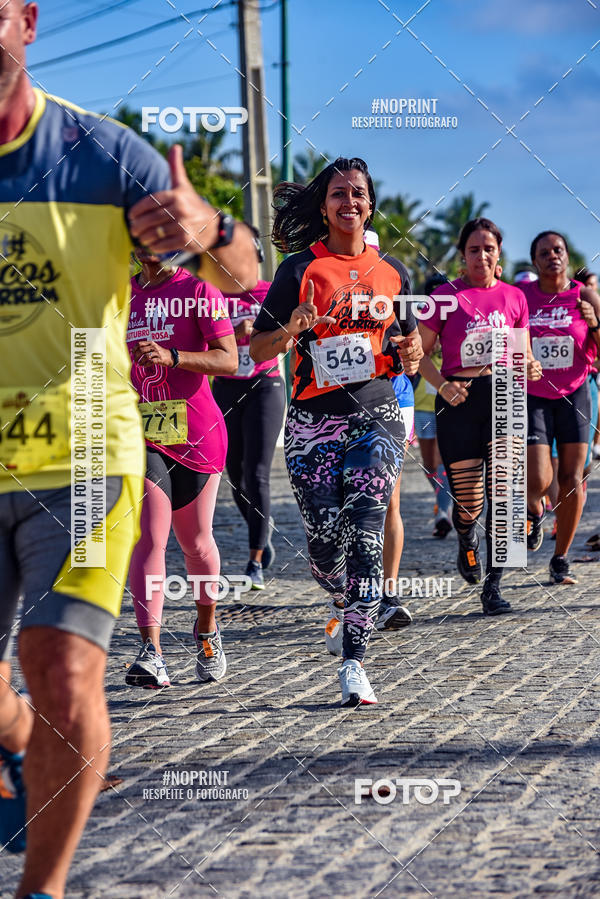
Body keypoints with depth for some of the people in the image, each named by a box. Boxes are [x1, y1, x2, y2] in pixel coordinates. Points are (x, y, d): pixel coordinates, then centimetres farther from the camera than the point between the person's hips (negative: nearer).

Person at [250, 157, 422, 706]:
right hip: (315, 418, -1)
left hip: (376, 413, 1)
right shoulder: (301, 268, 4)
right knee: (324, 539, -2)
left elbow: (408, 345, 21)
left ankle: (354, 660, -15)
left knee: (364, 532, -15)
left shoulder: (392, 273, 12)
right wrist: (291, 330, -17)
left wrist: (410, 354, -3)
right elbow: (258, 348, 3)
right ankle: (347, 605, 33)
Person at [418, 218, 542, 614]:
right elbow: (420, 352, 3)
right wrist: (442, 385, -14)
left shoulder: (513, 297, 8)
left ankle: (493, 585, -8)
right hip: (460, 400, -1)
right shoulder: (445, 296, 0)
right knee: (469, 501, 1)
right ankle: (467, 540, 39)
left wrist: (530, 366, -5)